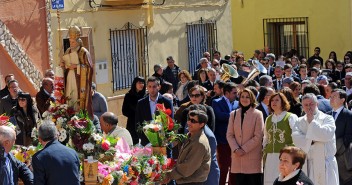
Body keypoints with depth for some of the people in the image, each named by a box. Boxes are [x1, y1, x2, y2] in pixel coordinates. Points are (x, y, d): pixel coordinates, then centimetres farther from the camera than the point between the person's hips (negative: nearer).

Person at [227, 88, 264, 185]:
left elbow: (258, 136, -6)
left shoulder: (257, 114, -1)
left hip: (252, 157, -3)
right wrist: (236, 149, -9)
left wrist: (244, 149, -12)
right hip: (237, 157, 3)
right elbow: (229, 135, 7)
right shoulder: (233, 114, 11)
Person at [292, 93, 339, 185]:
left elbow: (326, 134, -13)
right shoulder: (299, 122, 12)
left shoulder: (327, 118, 5)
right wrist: (311, 140, -12)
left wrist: (312, 122, -5)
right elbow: (296, 139, -4)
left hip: (326, 164, -1)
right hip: (308, 163, 2)